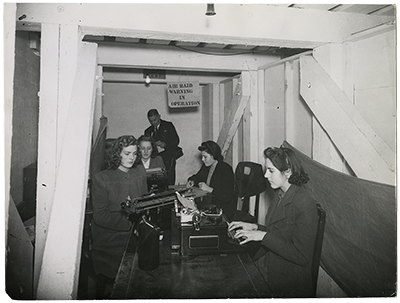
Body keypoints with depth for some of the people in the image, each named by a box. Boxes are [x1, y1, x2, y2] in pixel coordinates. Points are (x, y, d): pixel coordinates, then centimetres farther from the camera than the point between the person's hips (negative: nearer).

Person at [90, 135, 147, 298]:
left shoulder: (140, 172, 4)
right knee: (106, 285, 8)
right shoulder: (101, 178, -9)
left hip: (133, 238, 3)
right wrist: (130, 223, -21)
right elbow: (100, 216, -13)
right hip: (107, 242, -3)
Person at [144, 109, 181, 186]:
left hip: (168, 157, -3)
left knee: (169, 181, -12)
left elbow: (176, 140, 1)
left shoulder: (168, 125, 8)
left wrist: (164, 144, -13)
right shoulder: (148, 131, 19)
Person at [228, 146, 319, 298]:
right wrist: (255, 227, 1)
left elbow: (301, 256, -22)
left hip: (288, 281, -7)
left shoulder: (305, 204, -22)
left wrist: (263, 236, -21)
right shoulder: (280, 195, 4)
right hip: (268, 264, 7)